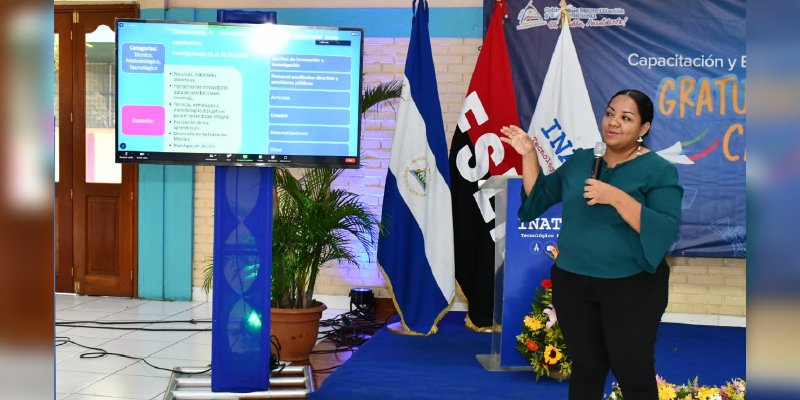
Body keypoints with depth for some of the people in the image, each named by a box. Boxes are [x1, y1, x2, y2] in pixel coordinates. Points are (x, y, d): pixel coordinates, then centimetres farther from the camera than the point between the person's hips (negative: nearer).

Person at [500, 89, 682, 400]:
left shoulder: (659, 170, -9)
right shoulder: (579, 160, 7)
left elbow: (666, 231, -20)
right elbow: (538, 197, 14)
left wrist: (616, 197, -27)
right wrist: (528, 155, 2)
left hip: (631, 288, -4)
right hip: (572, 283, 5)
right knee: (585, 368, 15)